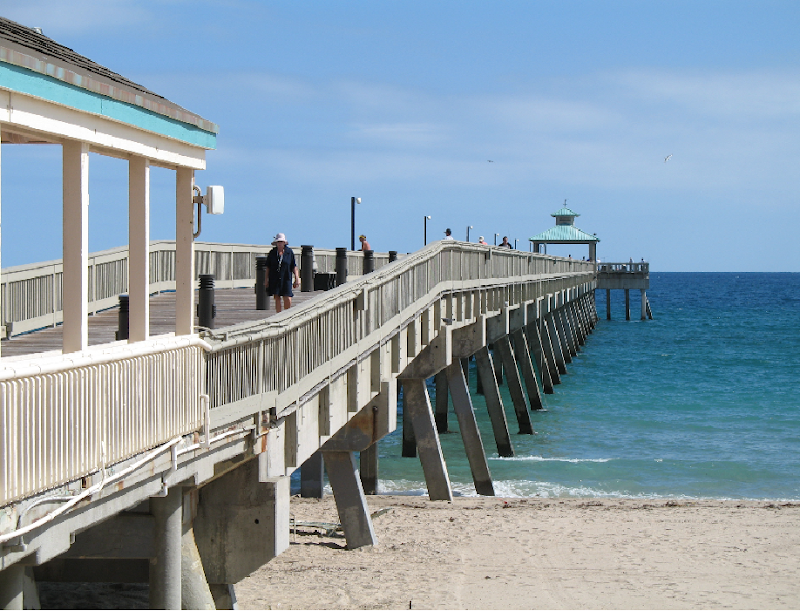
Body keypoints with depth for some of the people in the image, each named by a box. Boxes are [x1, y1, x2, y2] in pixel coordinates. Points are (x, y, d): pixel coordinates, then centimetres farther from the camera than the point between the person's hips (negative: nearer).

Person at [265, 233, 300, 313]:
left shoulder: (289, 252, 2)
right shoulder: (272, 253, 4)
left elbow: (294, 266, 4)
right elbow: (268, 267, 9)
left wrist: (297, 278, -3)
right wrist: (267, 278, 4)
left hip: (286, 278, -1)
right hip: (274, 279, 1)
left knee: (288, 299, -7)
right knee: (277, 298, 0)